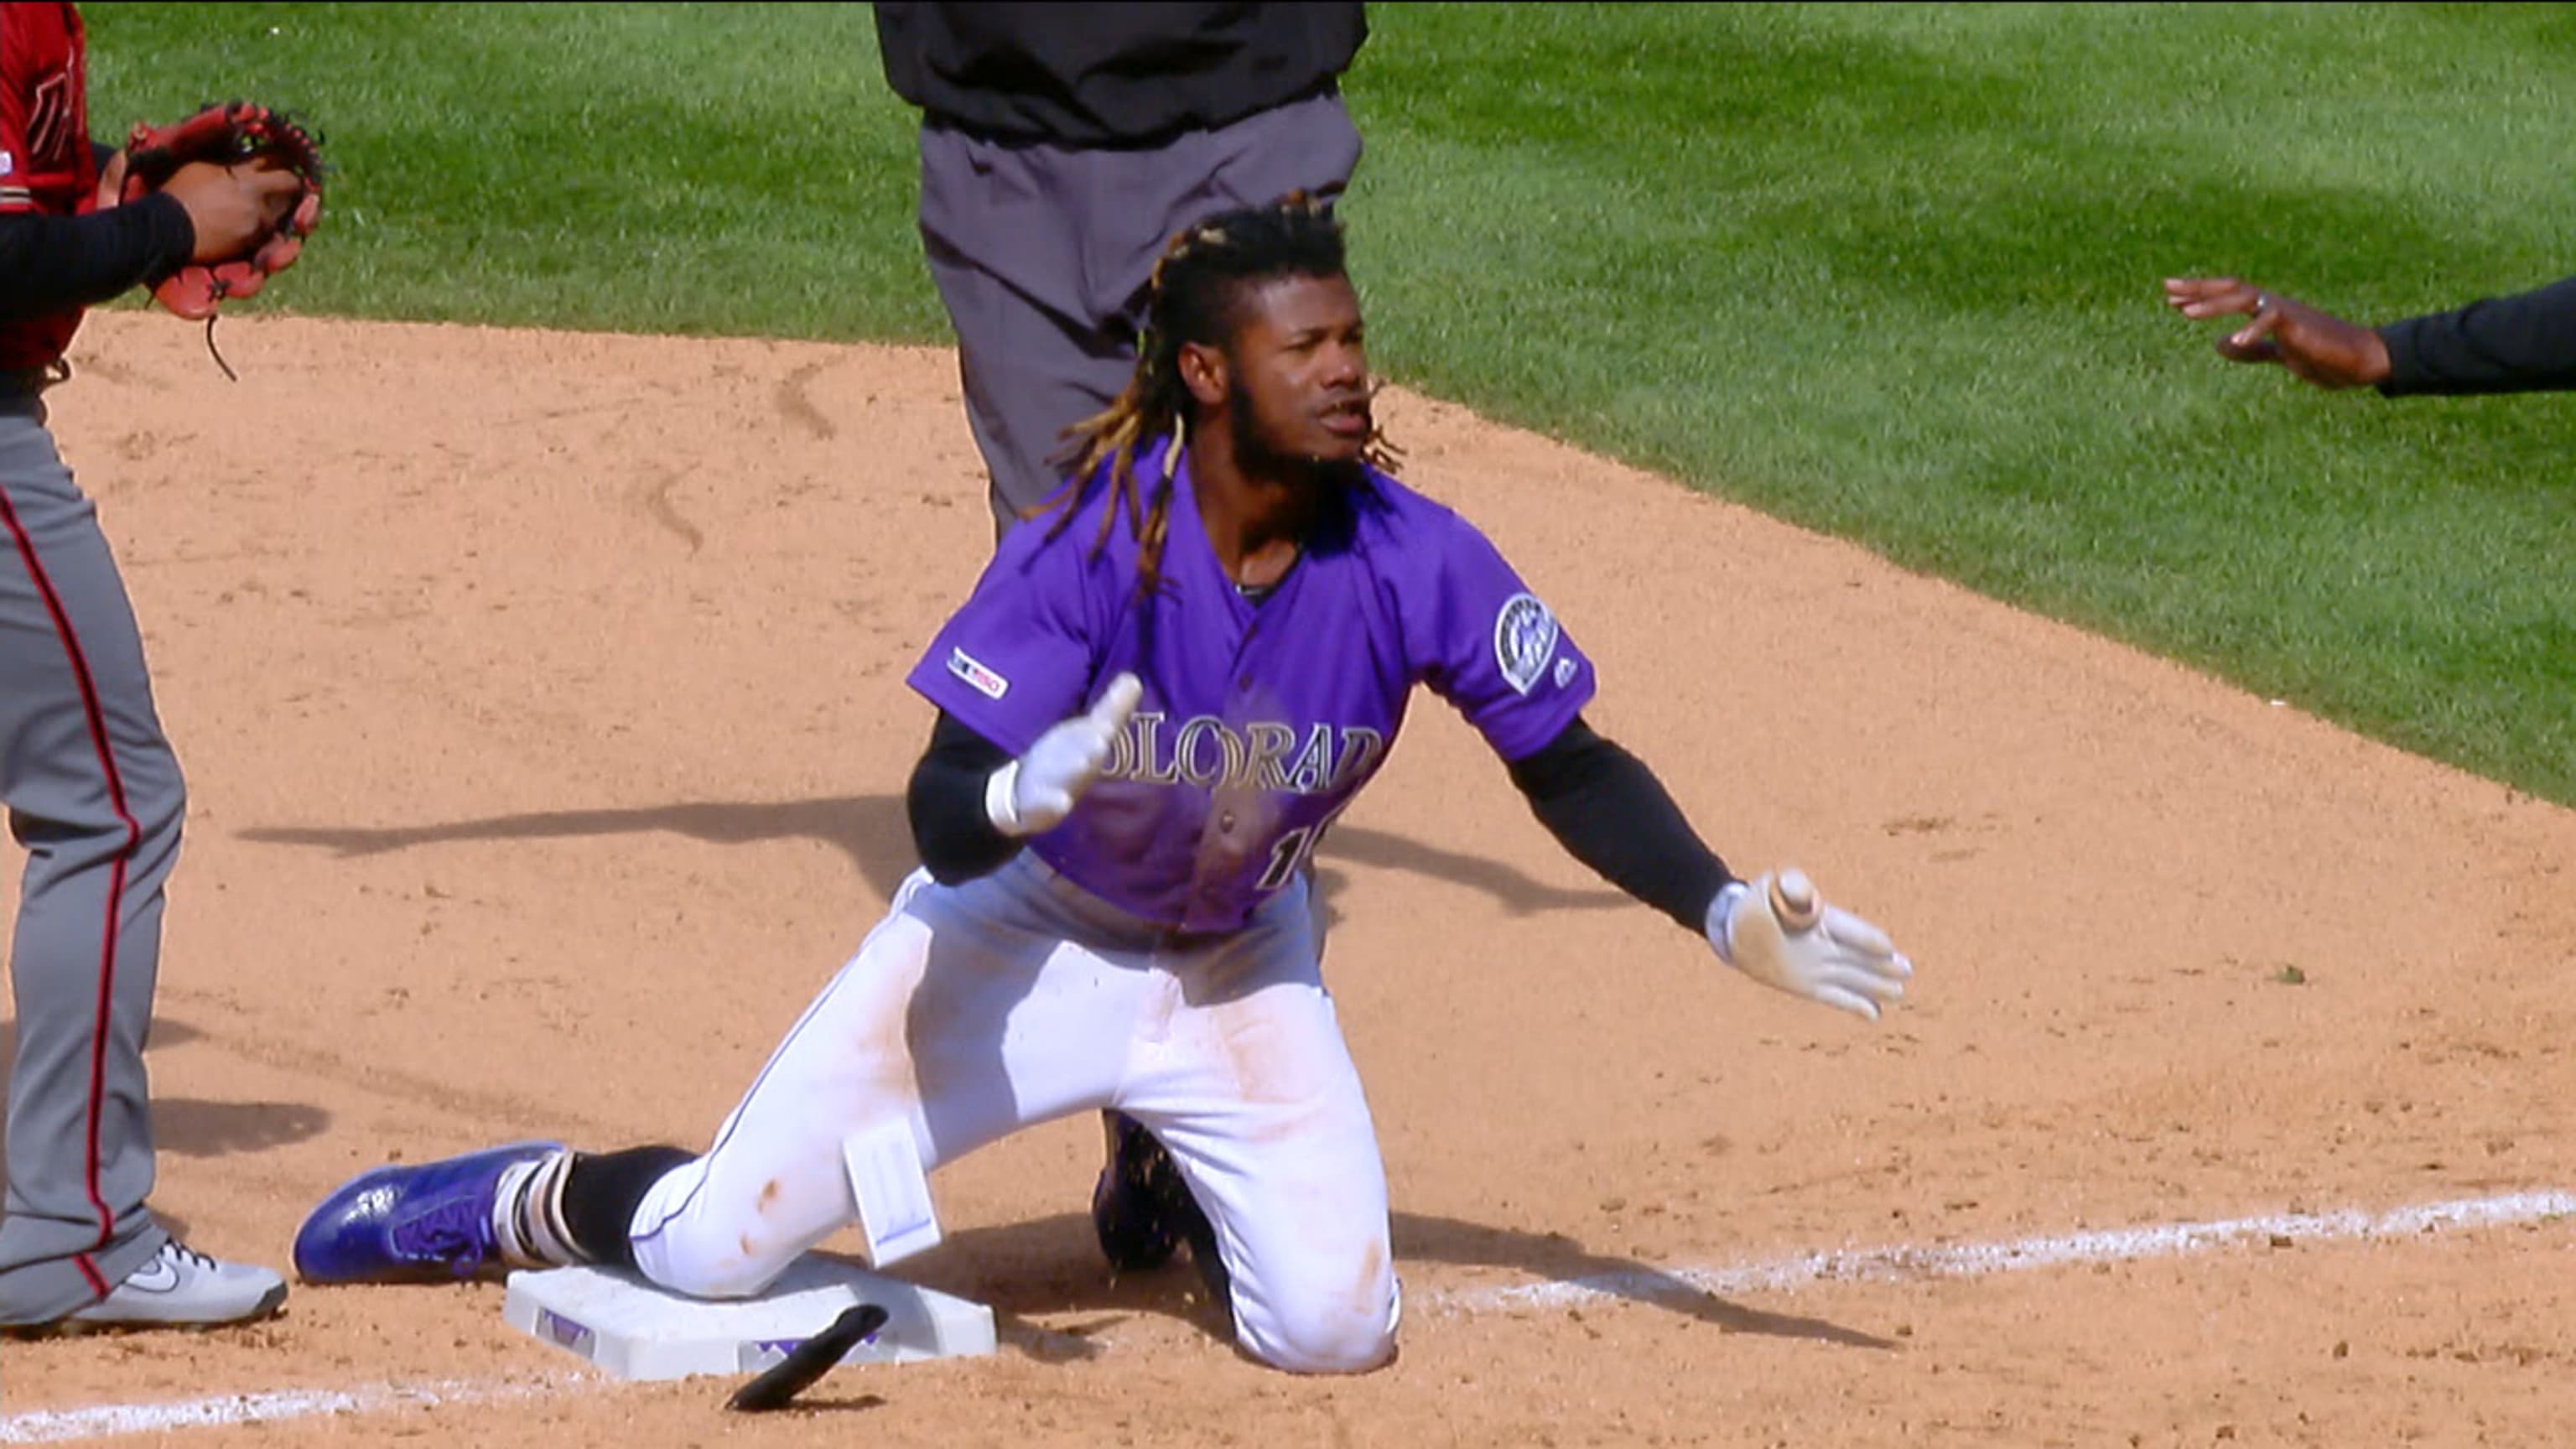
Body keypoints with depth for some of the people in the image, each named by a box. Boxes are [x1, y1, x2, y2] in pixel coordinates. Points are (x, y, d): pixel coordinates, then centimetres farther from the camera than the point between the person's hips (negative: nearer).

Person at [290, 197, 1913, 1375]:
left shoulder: (1413, 562, -21)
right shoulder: (1095, 541, -28)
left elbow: (1572, 769, -8)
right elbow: (942, 821, -30)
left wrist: (1728, 913, -20)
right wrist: (1030, 791, -54)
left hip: (1237, 973, 3)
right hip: (1026, 931, -2)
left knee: (1335, 1324, -15)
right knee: (708, 1251, -9)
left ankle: (1177, 1185, 21)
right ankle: (531, 1200, 28)